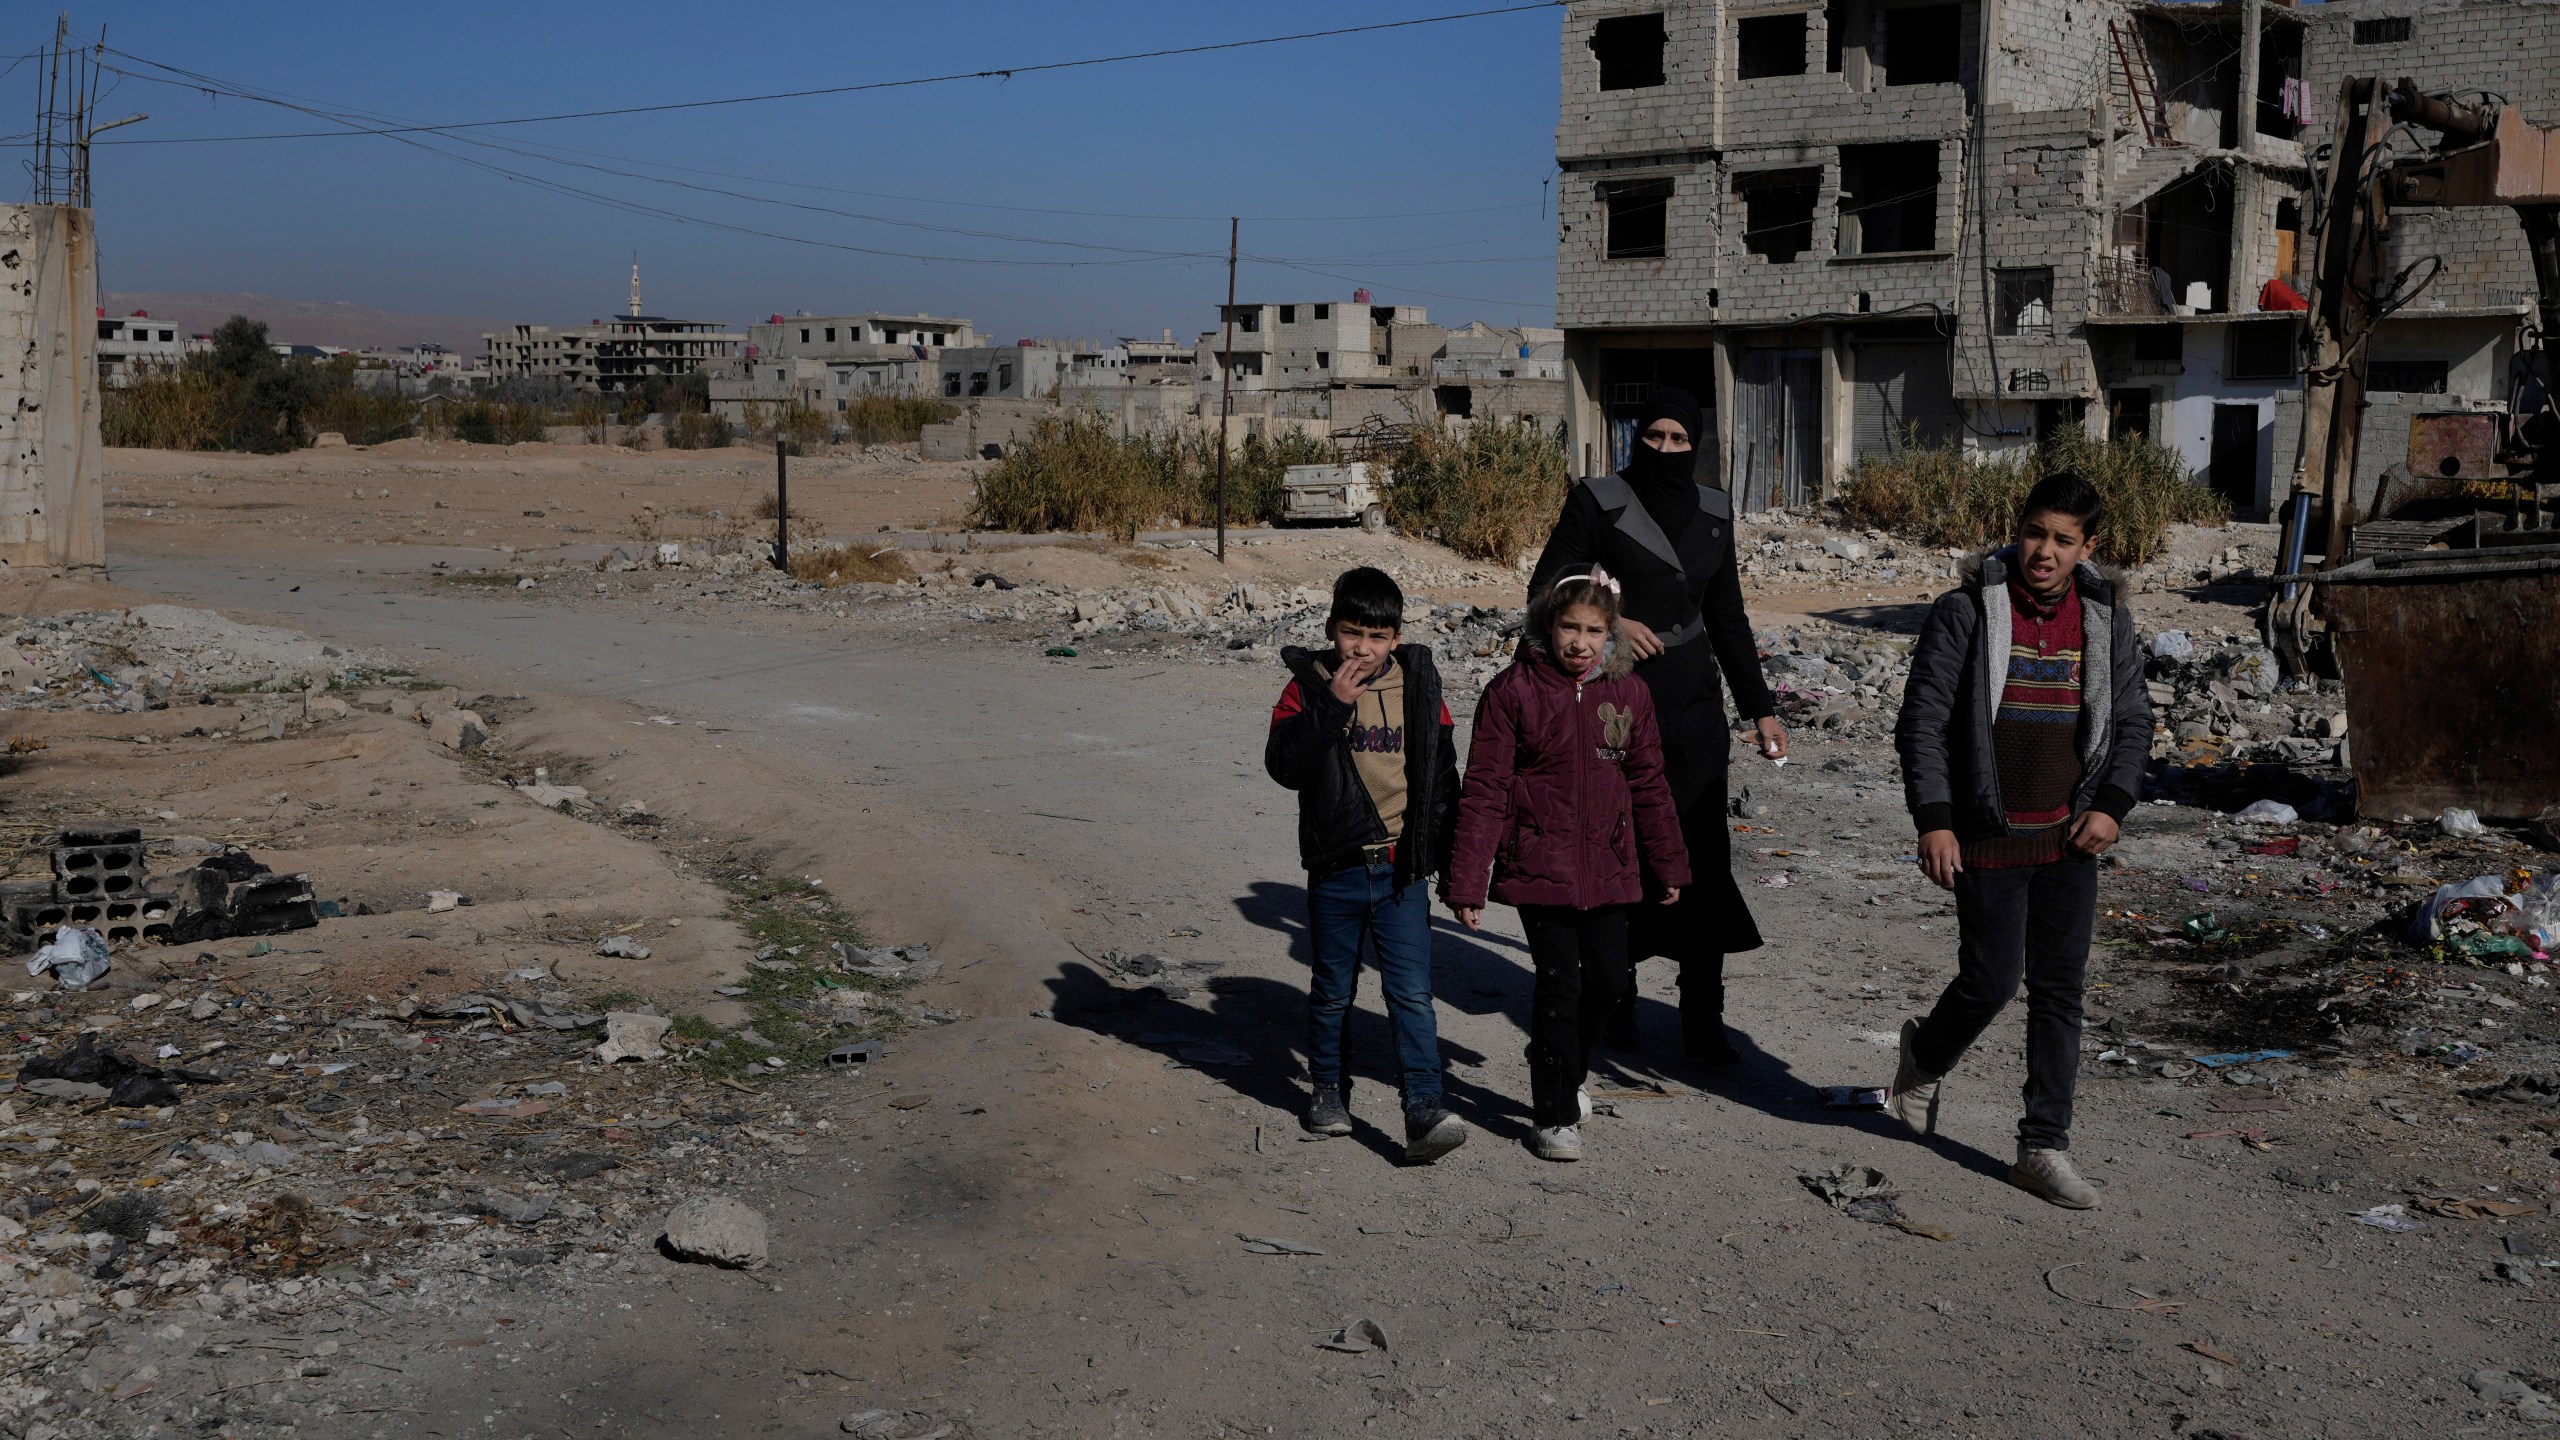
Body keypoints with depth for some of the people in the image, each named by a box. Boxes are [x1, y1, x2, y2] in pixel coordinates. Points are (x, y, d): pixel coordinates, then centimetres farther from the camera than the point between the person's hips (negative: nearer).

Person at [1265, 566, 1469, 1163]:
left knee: (1411, 992, -7)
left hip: (1402, 870, 0)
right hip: (1335, 869, 0)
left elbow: (1442, 773, 12)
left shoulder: (1418, 685, 4)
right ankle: (1329, 1088, 32)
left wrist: (1448, 853, 13)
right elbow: (1284, 765, -17)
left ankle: (1424, 1111, -8)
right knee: (1333, 990, 14)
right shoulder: (1309, 686, -3)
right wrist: (1332, 704, -24)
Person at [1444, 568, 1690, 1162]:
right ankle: (1554, 1115, 12)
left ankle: (1563, 1069, 37)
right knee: (1560, 982, -3)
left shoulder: (1629, 693, 3)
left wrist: (1668, 865, 16)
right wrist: (1467, 883, -10)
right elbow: (1484, 792, -8)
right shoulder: (1513, 691, -8)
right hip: (1538, 865, -4)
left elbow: (1648, 784, 13)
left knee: (1608, 978, 9)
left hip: (1607, 867, 4)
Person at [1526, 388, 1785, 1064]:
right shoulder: (1598, 501, -4)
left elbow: (1728, 618, 16)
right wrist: (1609, 620, -19)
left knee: (1706, 854, -2)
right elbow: (1546, 587, -2)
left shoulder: (1712, 510, 9)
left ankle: (1702, 1016, 5)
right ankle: (1616, 997, 22)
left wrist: (1760, 708, 14)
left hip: (1694, 705, 4)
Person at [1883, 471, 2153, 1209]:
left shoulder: (2105, 620, 4)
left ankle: (2044, 1148, 15)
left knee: (2060, 992, 6)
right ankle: (1926, 1054, 33)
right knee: (1991, 981, -1)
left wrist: (2112, 804, -3)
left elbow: (2133, 720, 12)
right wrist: (1933, 819, -14)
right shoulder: (1966, 612, -8)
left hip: (2069, 842, 4)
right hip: (1988, 839, -4)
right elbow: (1923, 720, -8)